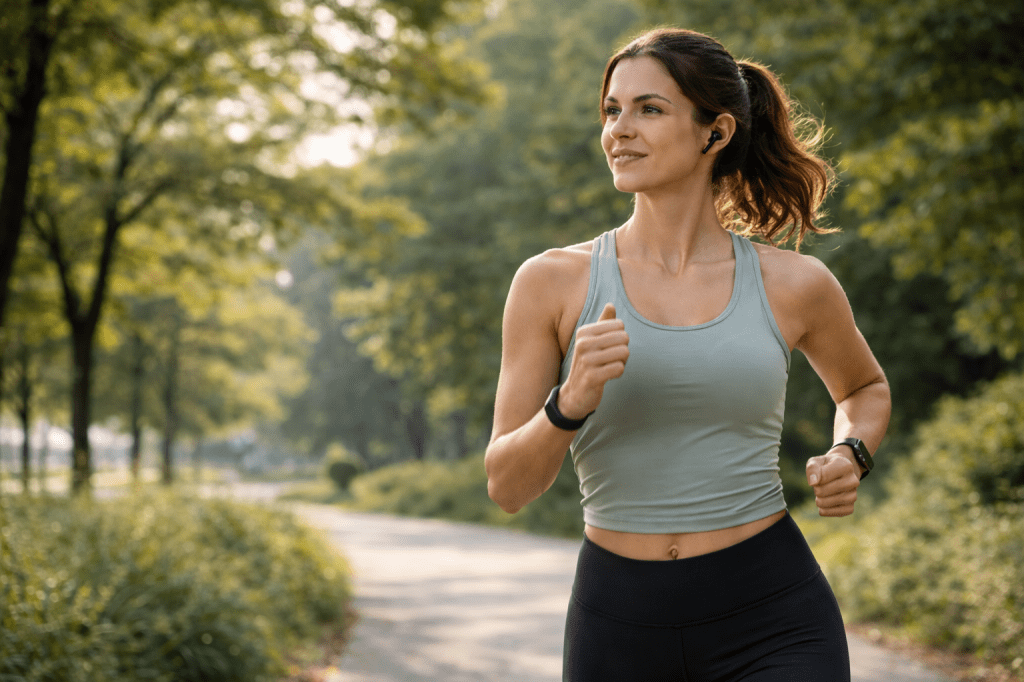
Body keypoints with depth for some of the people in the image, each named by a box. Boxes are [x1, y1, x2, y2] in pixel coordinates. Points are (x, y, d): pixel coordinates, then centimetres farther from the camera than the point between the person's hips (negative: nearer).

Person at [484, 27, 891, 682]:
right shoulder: (553, 283, -2)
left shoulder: (793, 284, 0)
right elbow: (508, 486, -3)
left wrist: (850, 456, 1)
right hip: (618, 625, 1)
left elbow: (866, 387, 21)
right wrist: (572, 402, -21)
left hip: (771, 622, -1)